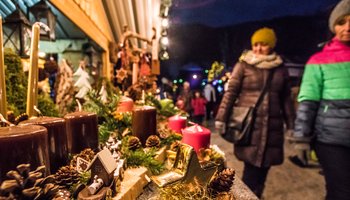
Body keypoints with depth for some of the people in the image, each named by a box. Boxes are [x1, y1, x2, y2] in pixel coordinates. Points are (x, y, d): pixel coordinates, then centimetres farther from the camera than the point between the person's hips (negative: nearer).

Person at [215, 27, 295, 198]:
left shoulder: (280, 68, 11)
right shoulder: (243, 65, 1)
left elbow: (286, 98, 14)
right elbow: (230, 92, -4)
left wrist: (291, 125, 13)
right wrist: (221, 118, -10)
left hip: (272, 125, 4)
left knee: (263, 166, 8)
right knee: (252, 168, -4)